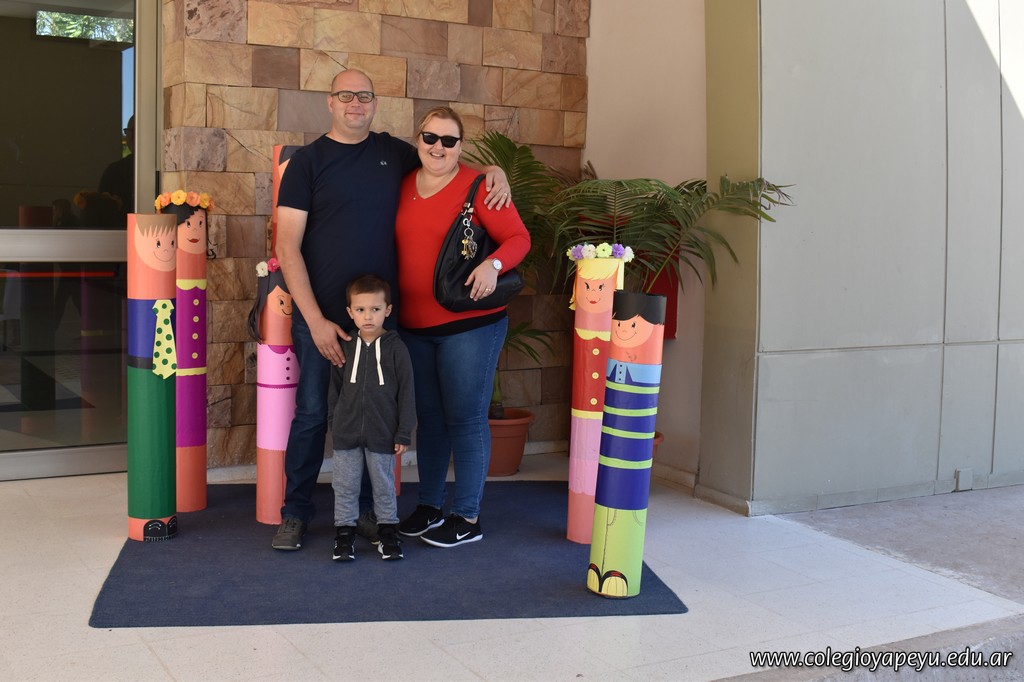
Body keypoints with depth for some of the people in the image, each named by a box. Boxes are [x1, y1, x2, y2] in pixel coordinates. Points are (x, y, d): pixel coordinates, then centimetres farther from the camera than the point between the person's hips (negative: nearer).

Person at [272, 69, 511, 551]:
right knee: (312, 413, 4)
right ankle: (295, 513, 18)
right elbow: (287, 246, -6)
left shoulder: (394, 152, 9)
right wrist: (316, 320, -13)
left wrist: (494, 172, 2)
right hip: (319, 314, -3)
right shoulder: (308, 162, -1)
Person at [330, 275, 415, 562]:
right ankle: (344, 532, 20)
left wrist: (404, 433, -7)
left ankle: (388, 531, 24)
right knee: (345, 486, 9)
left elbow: (406, 392, -5)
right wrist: (336, 421, 12)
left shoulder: (395, 348, -7)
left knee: (384, 486, 10)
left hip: (383, 434, -2)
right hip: (346, 432, 2)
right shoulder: (345, 347, 2)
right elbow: (337, 386, 13)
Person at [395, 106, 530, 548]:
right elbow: (392, 246, 15)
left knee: (465, 419, 1)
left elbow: (518, 238, -7)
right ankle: (429, 507, 28)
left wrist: (493, 264, -26)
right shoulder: (403, 186, 9)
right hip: (414, 325, 6)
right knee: (428, 417, 15)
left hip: (470, 322, -5)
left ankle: (467, 518, 11)